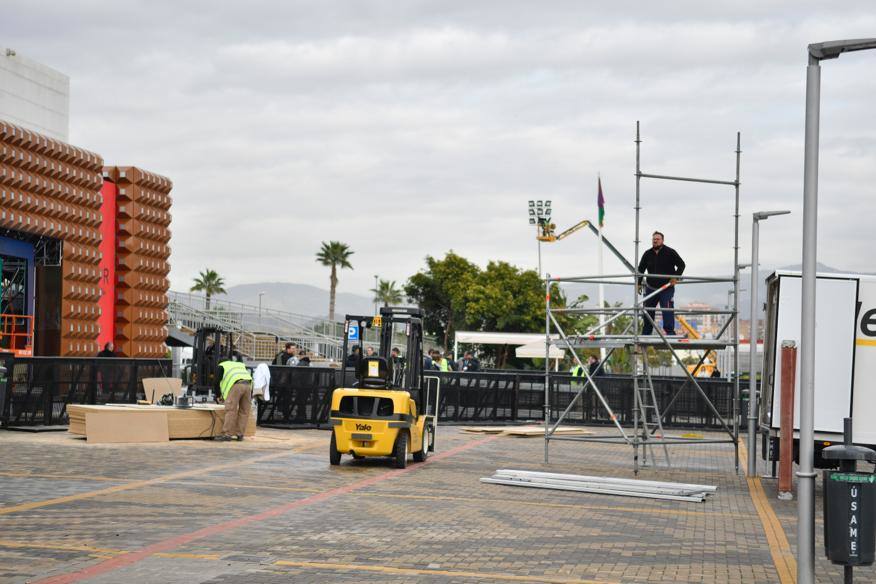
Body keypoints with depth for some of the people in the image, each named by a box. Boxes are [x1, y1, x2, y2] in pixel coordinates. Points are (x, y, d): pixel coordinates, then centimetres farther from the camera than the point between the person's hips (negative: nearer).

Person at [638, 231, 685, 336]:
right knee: (648, 311, 9)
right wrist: (639, 283, 6)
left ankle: (670, 332, -10)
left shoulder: (670, 252, -4)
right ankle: (645, 334, 20)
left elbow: (681, 265, 0)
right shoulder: (647, 254, 6)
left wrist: (676, 277, -12)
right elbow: (641, 269, 13)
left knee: (667, 310, -14)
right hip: (651, 288, 4)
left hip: (667, 288, -4)